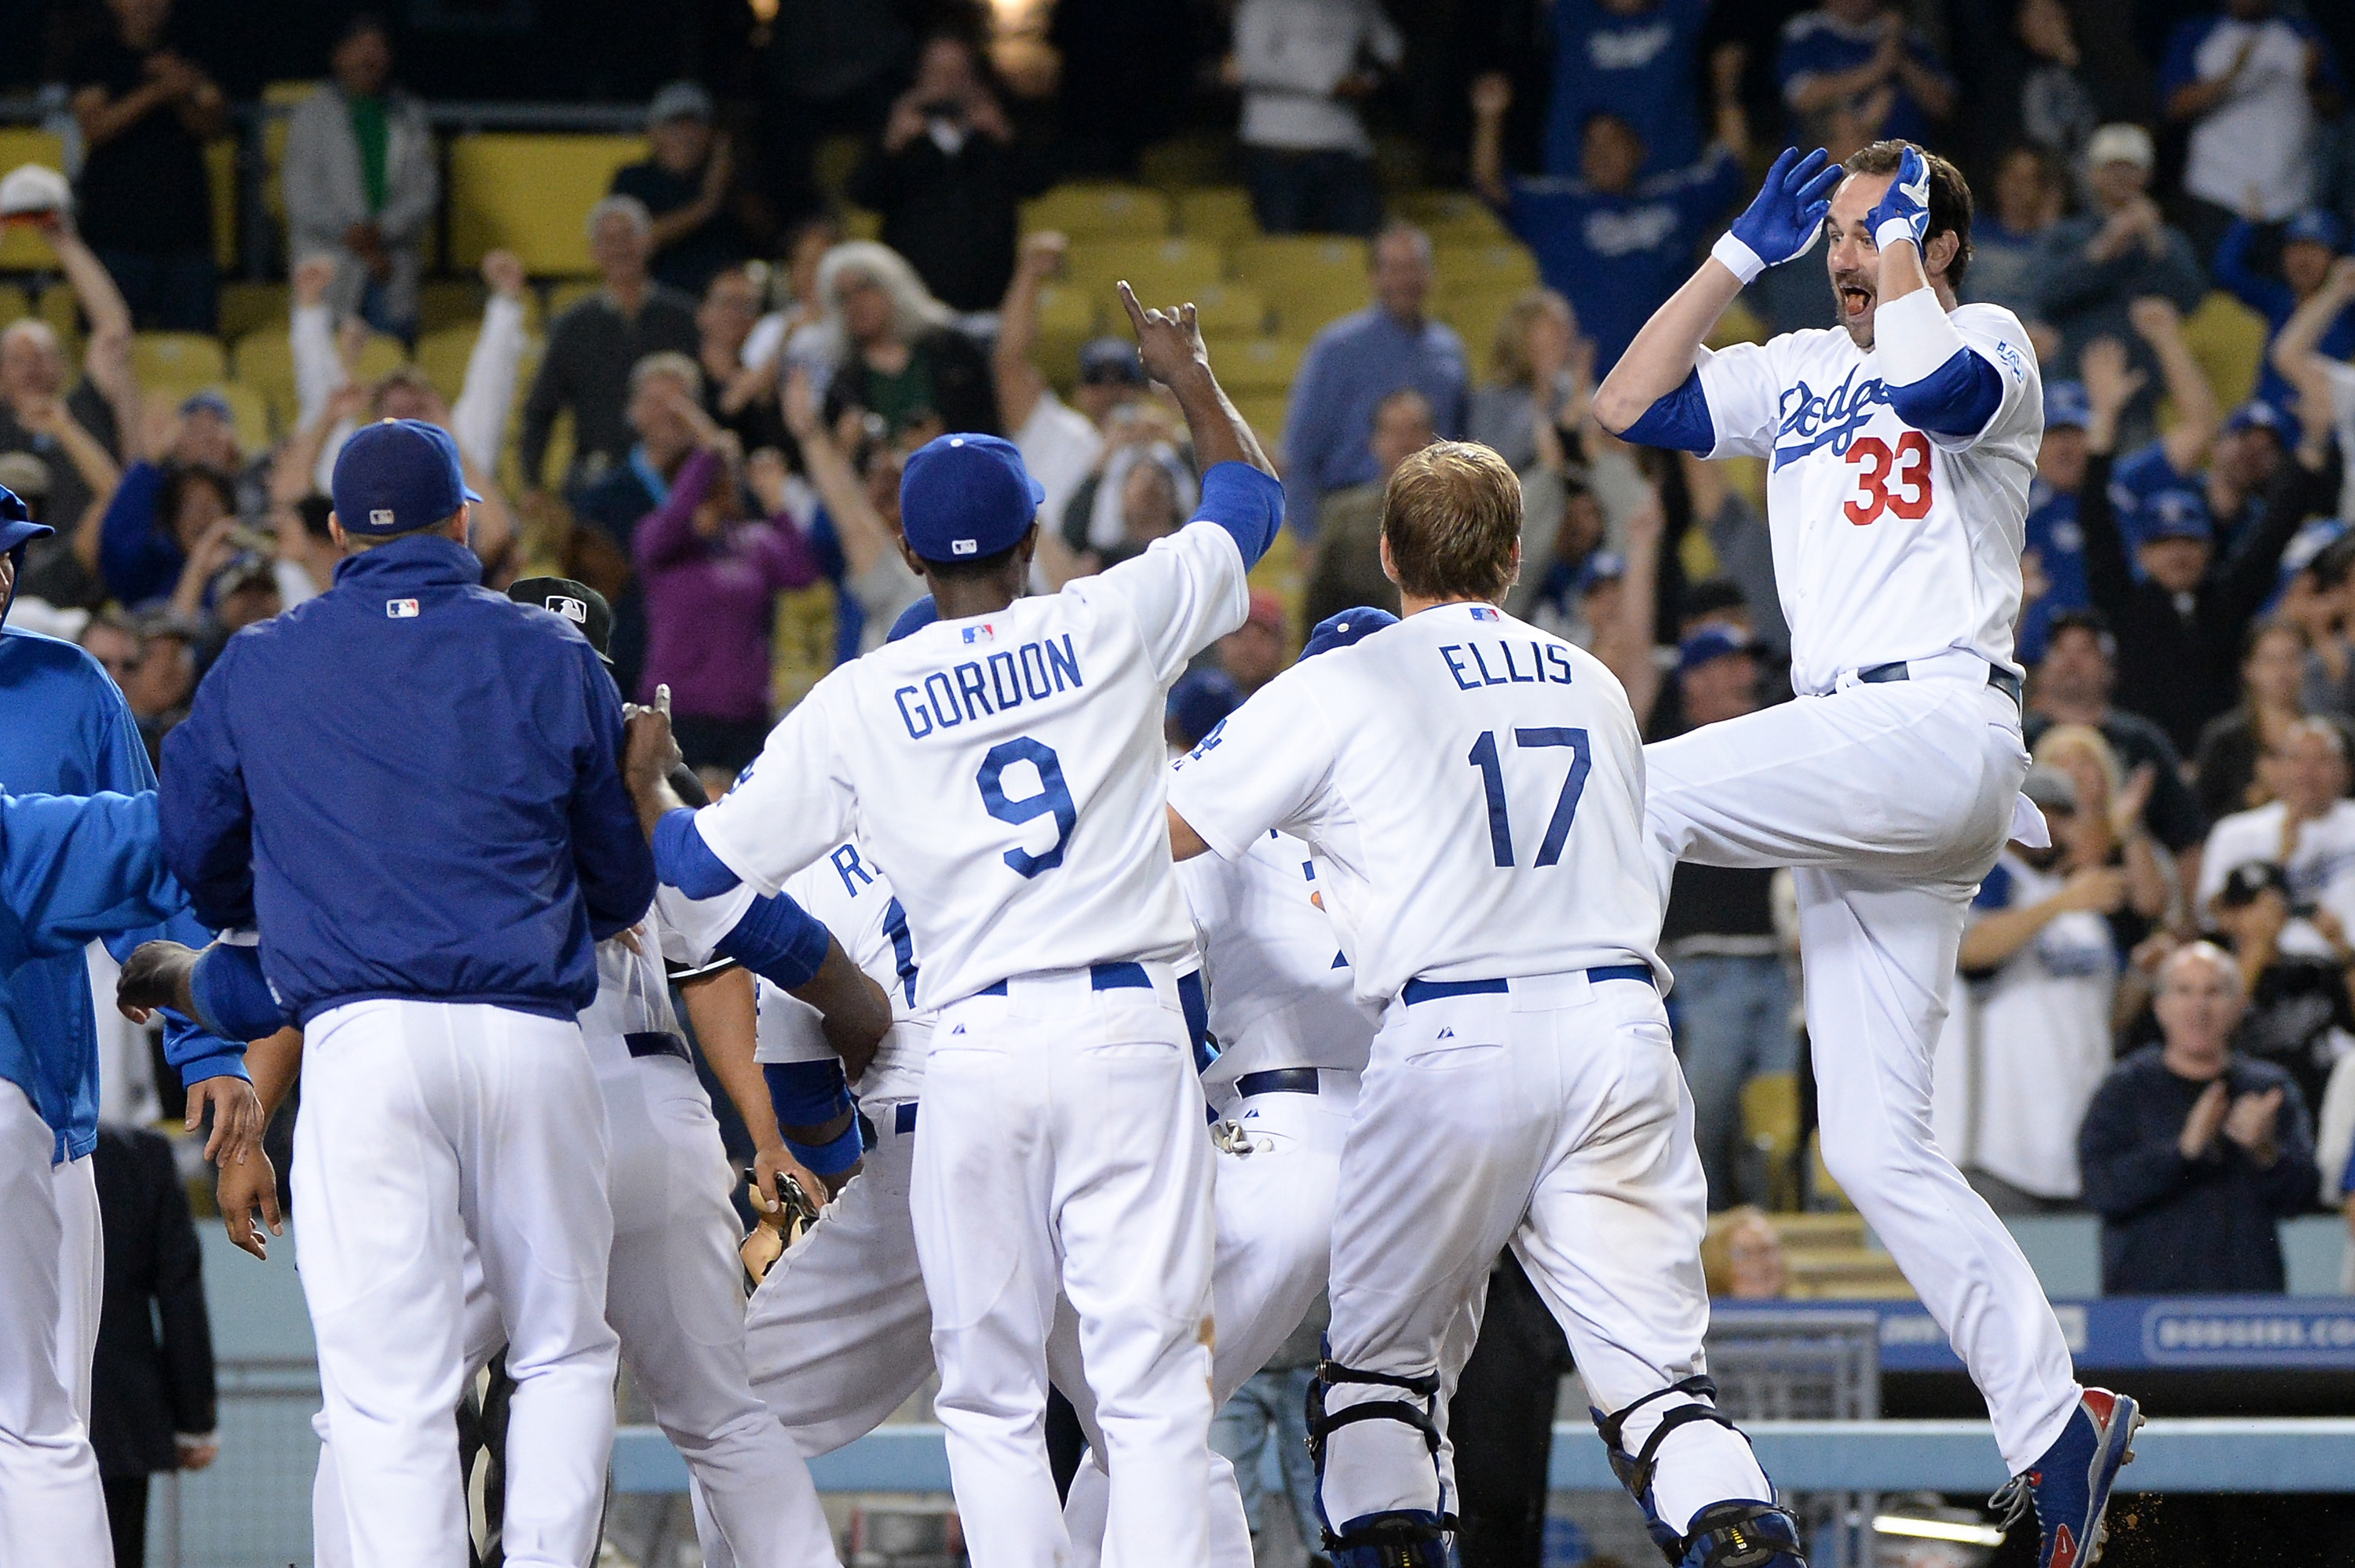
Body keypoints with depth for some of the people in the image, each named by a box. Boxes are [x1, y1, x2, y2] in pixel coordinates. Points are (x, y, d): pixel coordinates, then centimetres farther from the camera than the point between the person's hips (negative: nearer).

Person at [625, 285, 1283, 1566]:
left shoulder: (854, 704, 4)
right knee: (1152, 1378, -3)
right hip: (1129, 1031, 0)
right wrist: (1191, 378, 38)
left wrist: (641, 780, 32)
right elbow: (1250, 502, 21)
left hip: (979, 1050, 0)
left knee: (990, 1392, 9)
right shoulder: (1111, 624, 4)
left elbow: (698, 861, 11)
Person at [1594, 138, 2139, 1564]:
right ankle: (2054, 1421, 0)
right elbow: (1629, 406, 13)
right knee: (1877, 1151, 0)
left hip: (1943, 725, -8)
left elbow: (1927, 383, -20)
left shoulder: (1991, 340, 4)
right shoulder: (1795, 373, 23)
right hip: (1855, 772, 8)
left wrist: (1902, 237, -5)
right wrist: (1745, 251, 13)